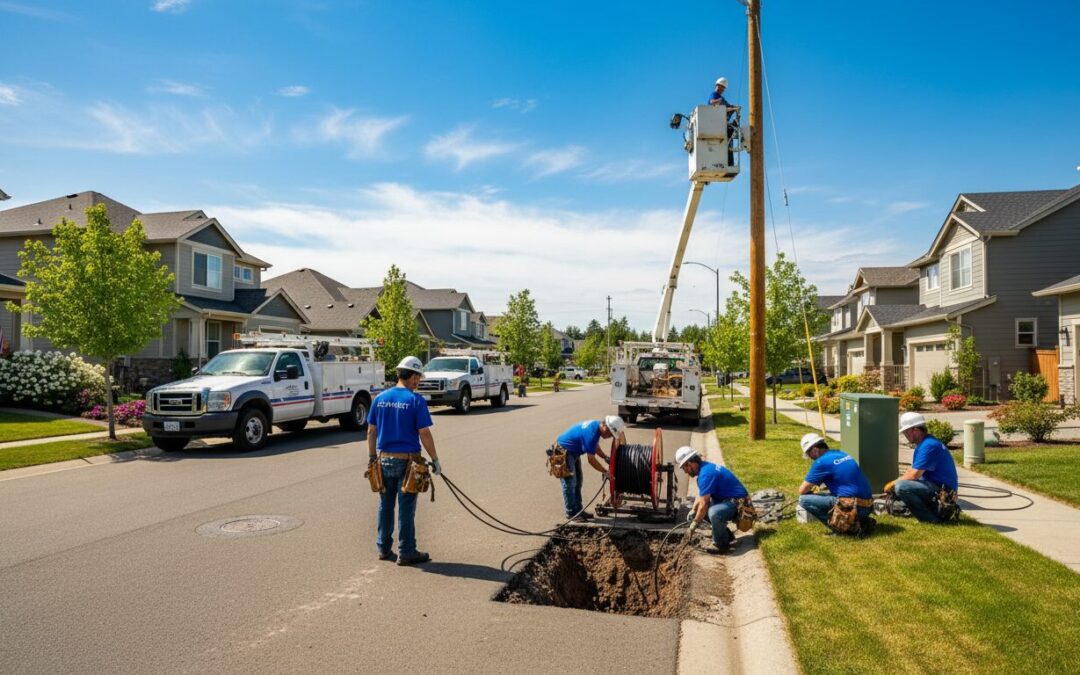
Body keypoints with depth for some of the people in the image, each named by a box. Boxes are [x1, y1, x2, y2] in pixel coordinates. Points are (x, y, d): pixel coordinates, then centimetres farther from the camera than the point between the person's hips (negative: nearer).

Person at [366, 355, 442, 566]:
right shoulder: (416, 400, -12)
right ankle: (406, 552, 10)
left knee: (385, 505, 16)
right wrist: (435, 460, -4)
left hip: (384, 460, 5)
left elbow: (371, 431, 8)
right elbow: (424, 434, -13)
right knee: (406, 508, 3)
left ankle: (384, 548, 26)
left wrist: (372, 457, 19)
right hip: (407, 461, -5)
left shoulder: (380, 398, 4)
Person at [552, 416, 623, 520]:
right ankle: (571, 513, 4)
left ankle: (578, 510, 21)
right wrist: (606, 472, -17)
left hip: (573, 452, 10)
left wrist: (606, 458, 1)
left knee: (578, 481, 13)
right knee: (570, 483, -5)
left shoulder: (597, 425, -4)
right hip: (564, 451, -10)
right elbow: (591, 460, -26)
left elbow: (595, 446, 13)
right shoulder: (591, 433, -32)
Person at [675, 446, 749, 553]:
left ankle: (721, 543, -12)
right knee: (700, 510, 17)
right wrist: (693, 510, 11)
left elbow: (703, 504, -22)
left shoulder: (706, 474, -23)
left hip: (738, 504, -11)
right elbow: (701, 494, 22)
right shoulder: (706, 467, 9)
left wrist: (695, 523, -9)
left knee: (713, 512, -36)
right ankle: (726, 534, 23)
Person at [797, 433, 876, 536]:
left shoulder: (821, 462, -10)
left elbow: (802, 491, -4)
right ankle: (862, 521, 15)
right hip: (868, 507, 9)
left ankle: (840, 527, -5)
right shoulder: (842, 454, 16)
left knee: (804, 499, -7)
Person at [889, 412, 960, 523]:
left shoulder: (928, 446, -17)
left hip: (942, 491, -11)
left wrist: (893, 483, -8)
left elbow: (914, 475, -20)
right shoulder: (924, 443, 16)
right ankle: (940, 510, 14)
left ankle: (931, 519, -14)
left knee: (901, 487, -28)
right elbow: (911, 470, 21)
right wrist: (895, 482, 8)